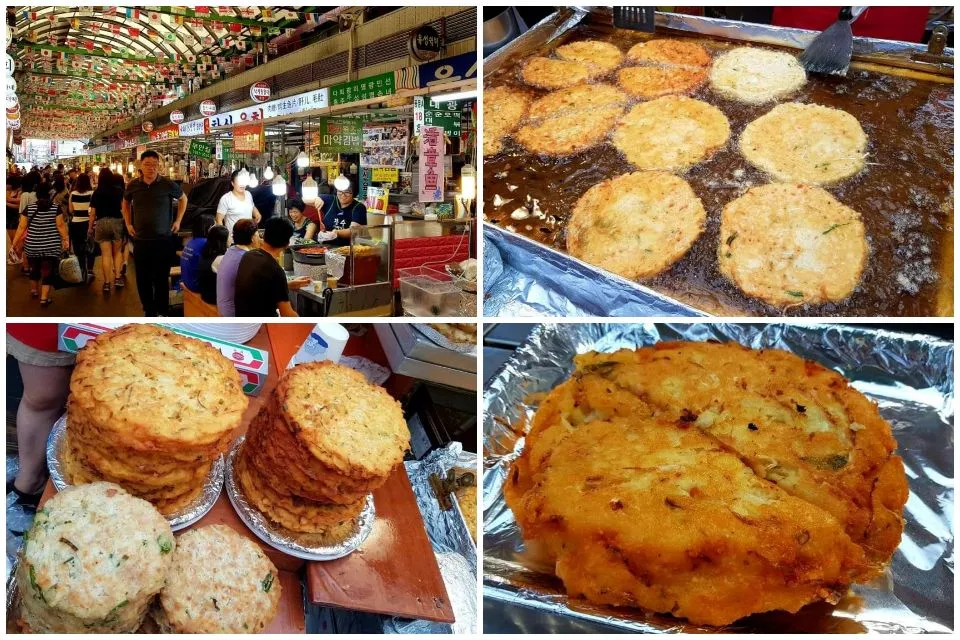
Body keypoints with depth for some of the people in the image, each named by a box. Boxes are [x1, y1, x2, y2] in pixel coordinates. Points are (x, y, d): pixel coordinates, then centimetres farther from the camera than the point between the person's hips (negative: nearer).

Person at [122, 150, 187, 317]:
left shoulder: (168, 184, -7)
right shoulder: (133, 185, 1)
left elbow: (183, 199, 12)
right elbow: (125, 203, 22)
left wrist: (178, 221, 6)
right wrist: (128, 224, 12)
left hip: (163, 240, -3)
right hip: (141, 240, 3)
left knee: (162, 278, 3)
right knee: (143, 279, 7)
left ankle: (162, 311, 14)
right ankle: (149, 311, 20)